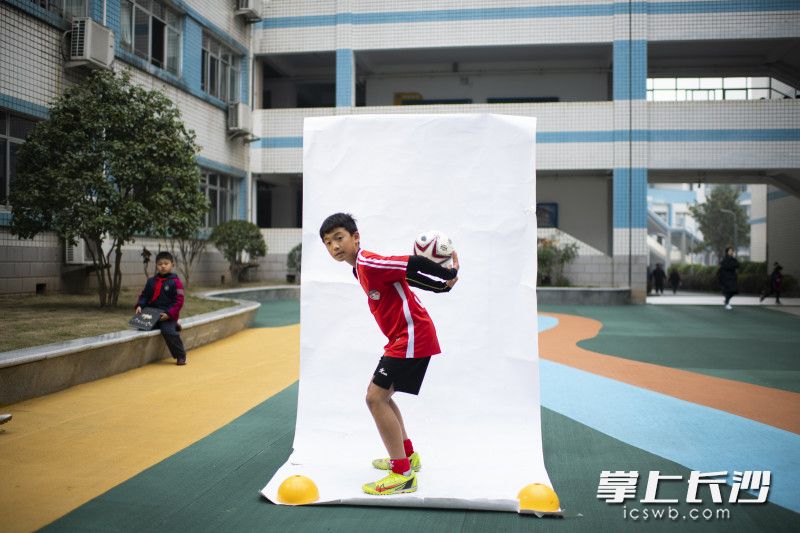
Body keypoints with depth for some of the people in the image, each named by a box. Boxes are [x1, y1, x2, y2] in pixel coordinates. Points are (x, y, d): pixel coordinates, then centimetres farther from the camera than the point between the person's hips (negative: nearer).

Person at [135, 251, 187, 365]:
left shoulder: (175, 282, -4)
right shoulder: (151, 281, 12)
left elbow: (179, 301, -8)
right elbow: (144, 296, 17)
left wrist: (169, 313, -18)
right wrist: (140, 305, -3)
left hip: (168, 316, -6)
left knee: (167, 331, -28)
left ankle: (180, 356, -10)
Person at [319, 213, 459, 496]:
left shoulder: (368, 263, -18)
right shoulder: (361, 267, 12)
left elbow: (414, 265, -23)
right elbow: (404, 275, 15)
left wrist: (449, 276, -13)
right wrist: (444, 286, 9)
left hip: (412, 337, -10)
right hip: (403, 337, 10)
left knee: (375, 398, -12)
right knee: (380, 395, 18)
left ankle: (403, 475, -6)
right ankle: (407, 455, 32)